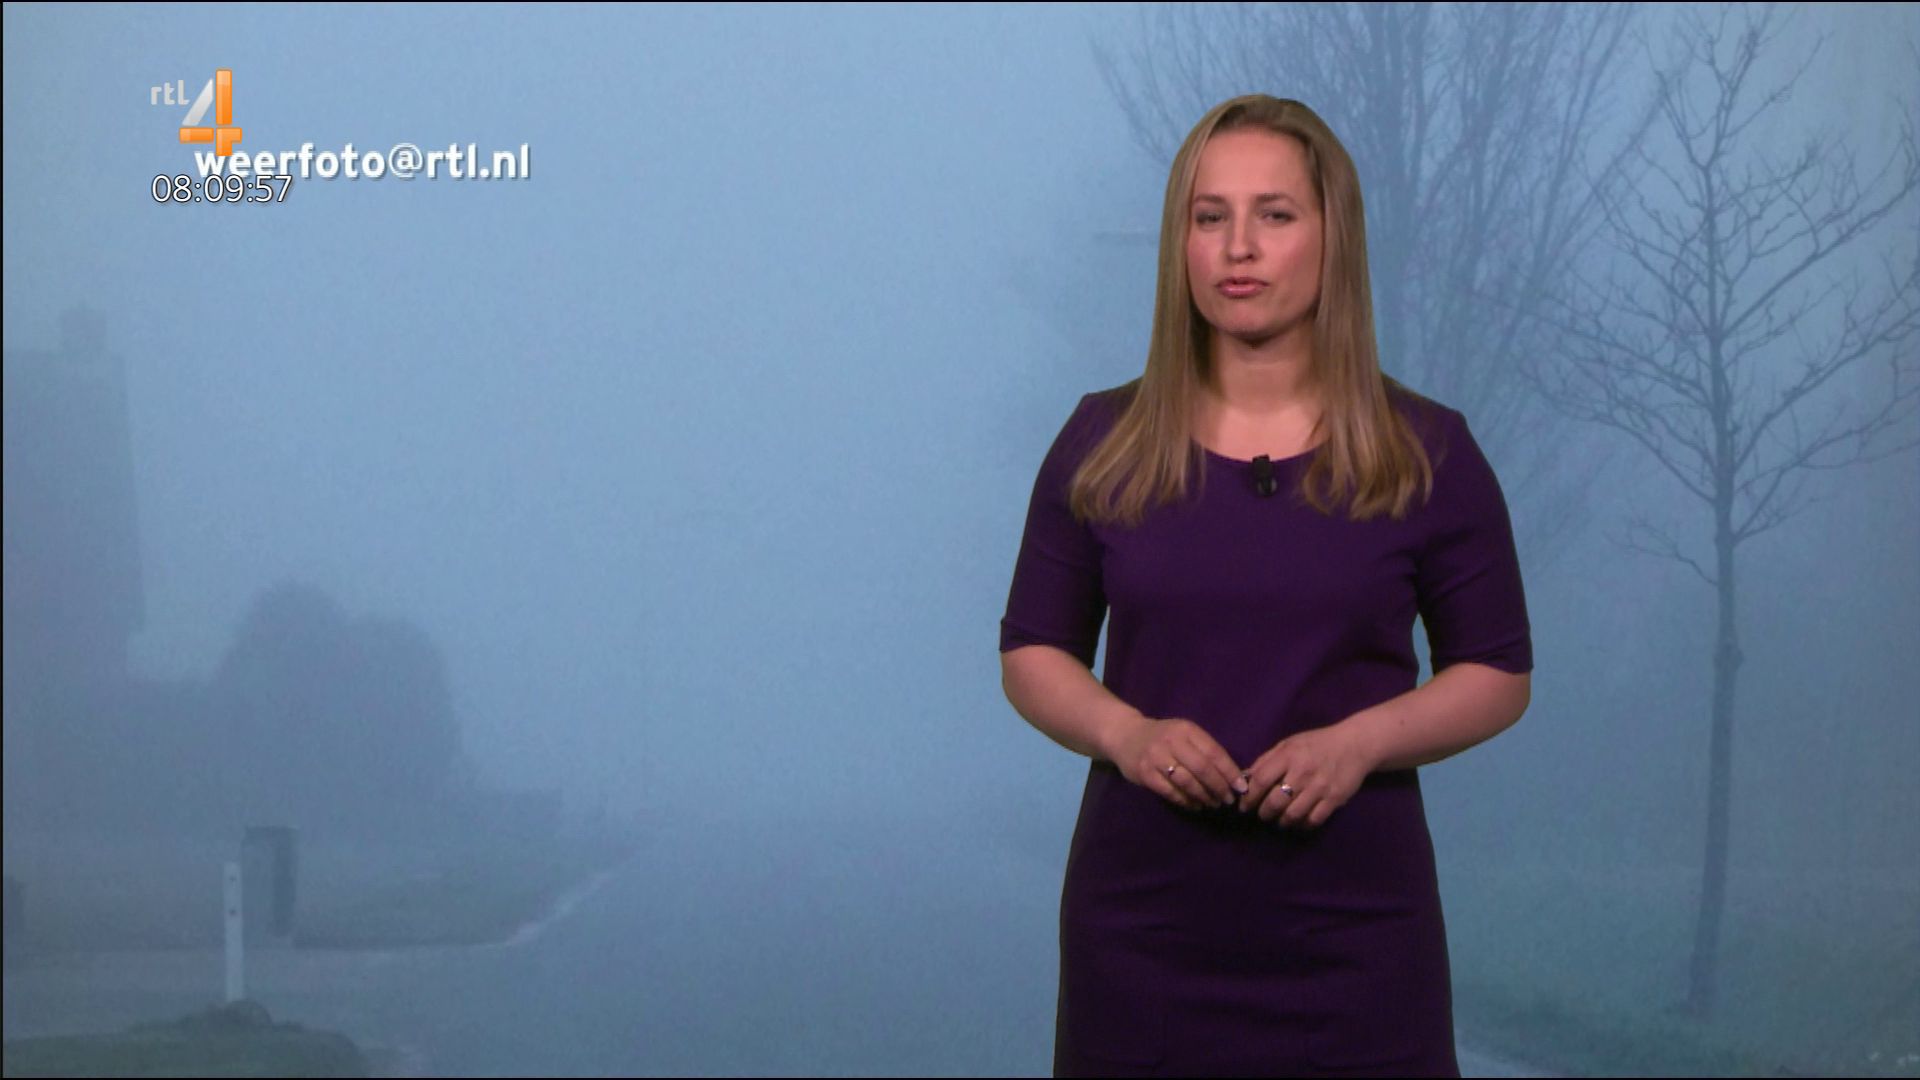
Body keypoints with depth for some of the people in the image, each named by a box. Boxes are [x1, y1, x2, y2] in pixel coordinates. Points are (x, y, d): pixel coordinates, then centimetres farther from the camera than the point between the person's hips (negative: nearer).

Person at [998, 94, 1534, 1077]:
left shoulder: (1426, 454, -2)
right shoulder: (1103, 445, 2)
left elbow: (1498, 673, 3)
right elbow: (1032, 652, 8)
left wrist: (1357, 741, -14)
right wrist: (1126, 732, -12)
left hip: (1351, 921, -1)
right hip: (1142, 914, 1)